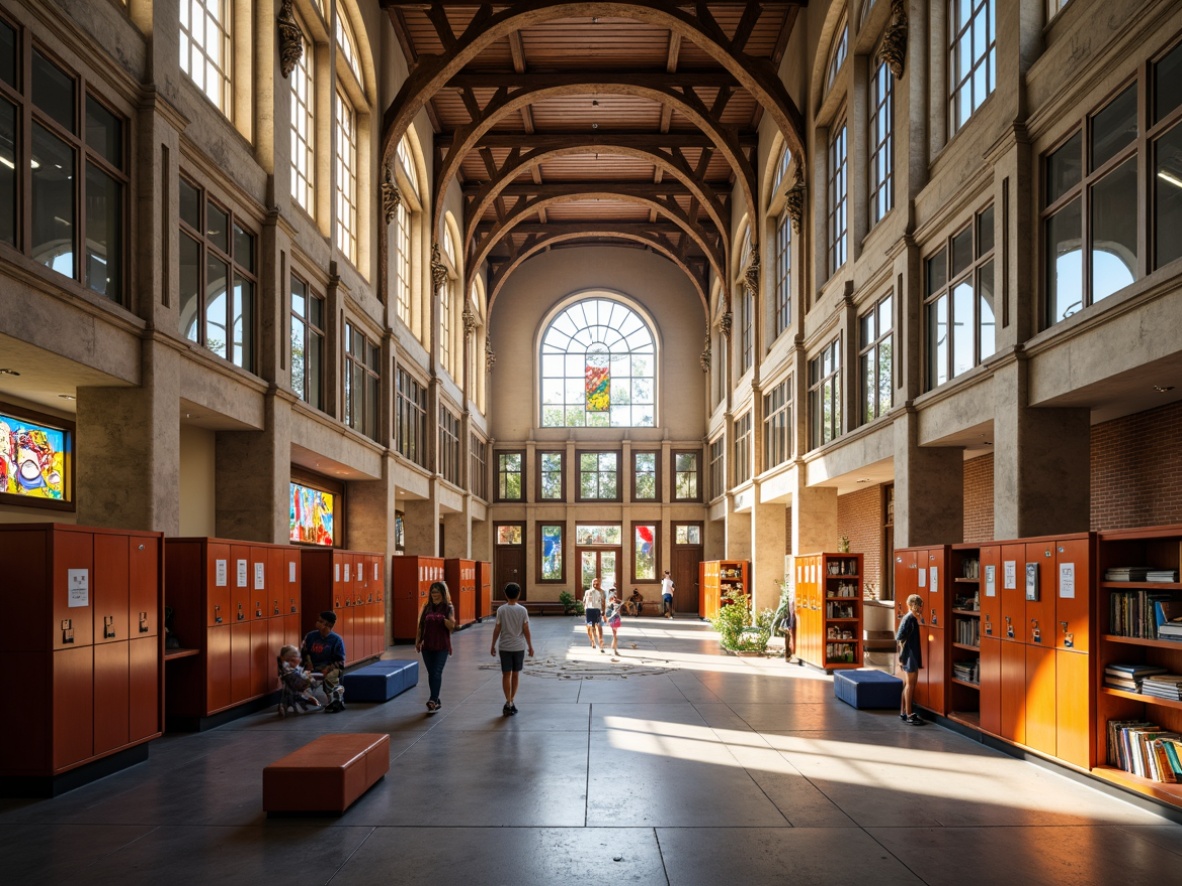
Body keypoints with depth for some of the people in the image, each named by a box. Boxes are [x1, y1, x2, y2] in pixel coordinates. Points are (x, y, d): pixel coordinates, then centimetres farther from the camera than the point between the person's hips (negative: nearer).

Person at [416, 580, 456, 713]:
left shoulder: (448, 608, -3)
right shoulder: (427, 607, 6)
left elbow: (452, 626, -12)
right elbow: (421, 625, 8)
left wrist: (442, 618, -23)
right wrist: (418, 640, 1)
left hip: (442, 646, -4)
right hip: (427, 646, 4)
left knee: (437, 673, -10)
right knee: (431, 673, 8)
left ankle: (433, 700, -13)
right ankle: (436, 700, 18)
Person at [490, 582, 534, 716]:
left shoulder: (501, 610, -7)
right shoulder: (522, 610, -5)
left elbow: (497, 629, -5)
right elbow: (526, 630, -4)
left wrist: (493, 645, 6)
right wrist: (530, 646, 5)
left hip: (505, 647, -1)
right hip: (519, 647, 1)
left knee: (506, 675, 3)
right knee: (515, 675, 13)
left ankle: (508, 702, -9)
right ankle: (512, 701, 20)